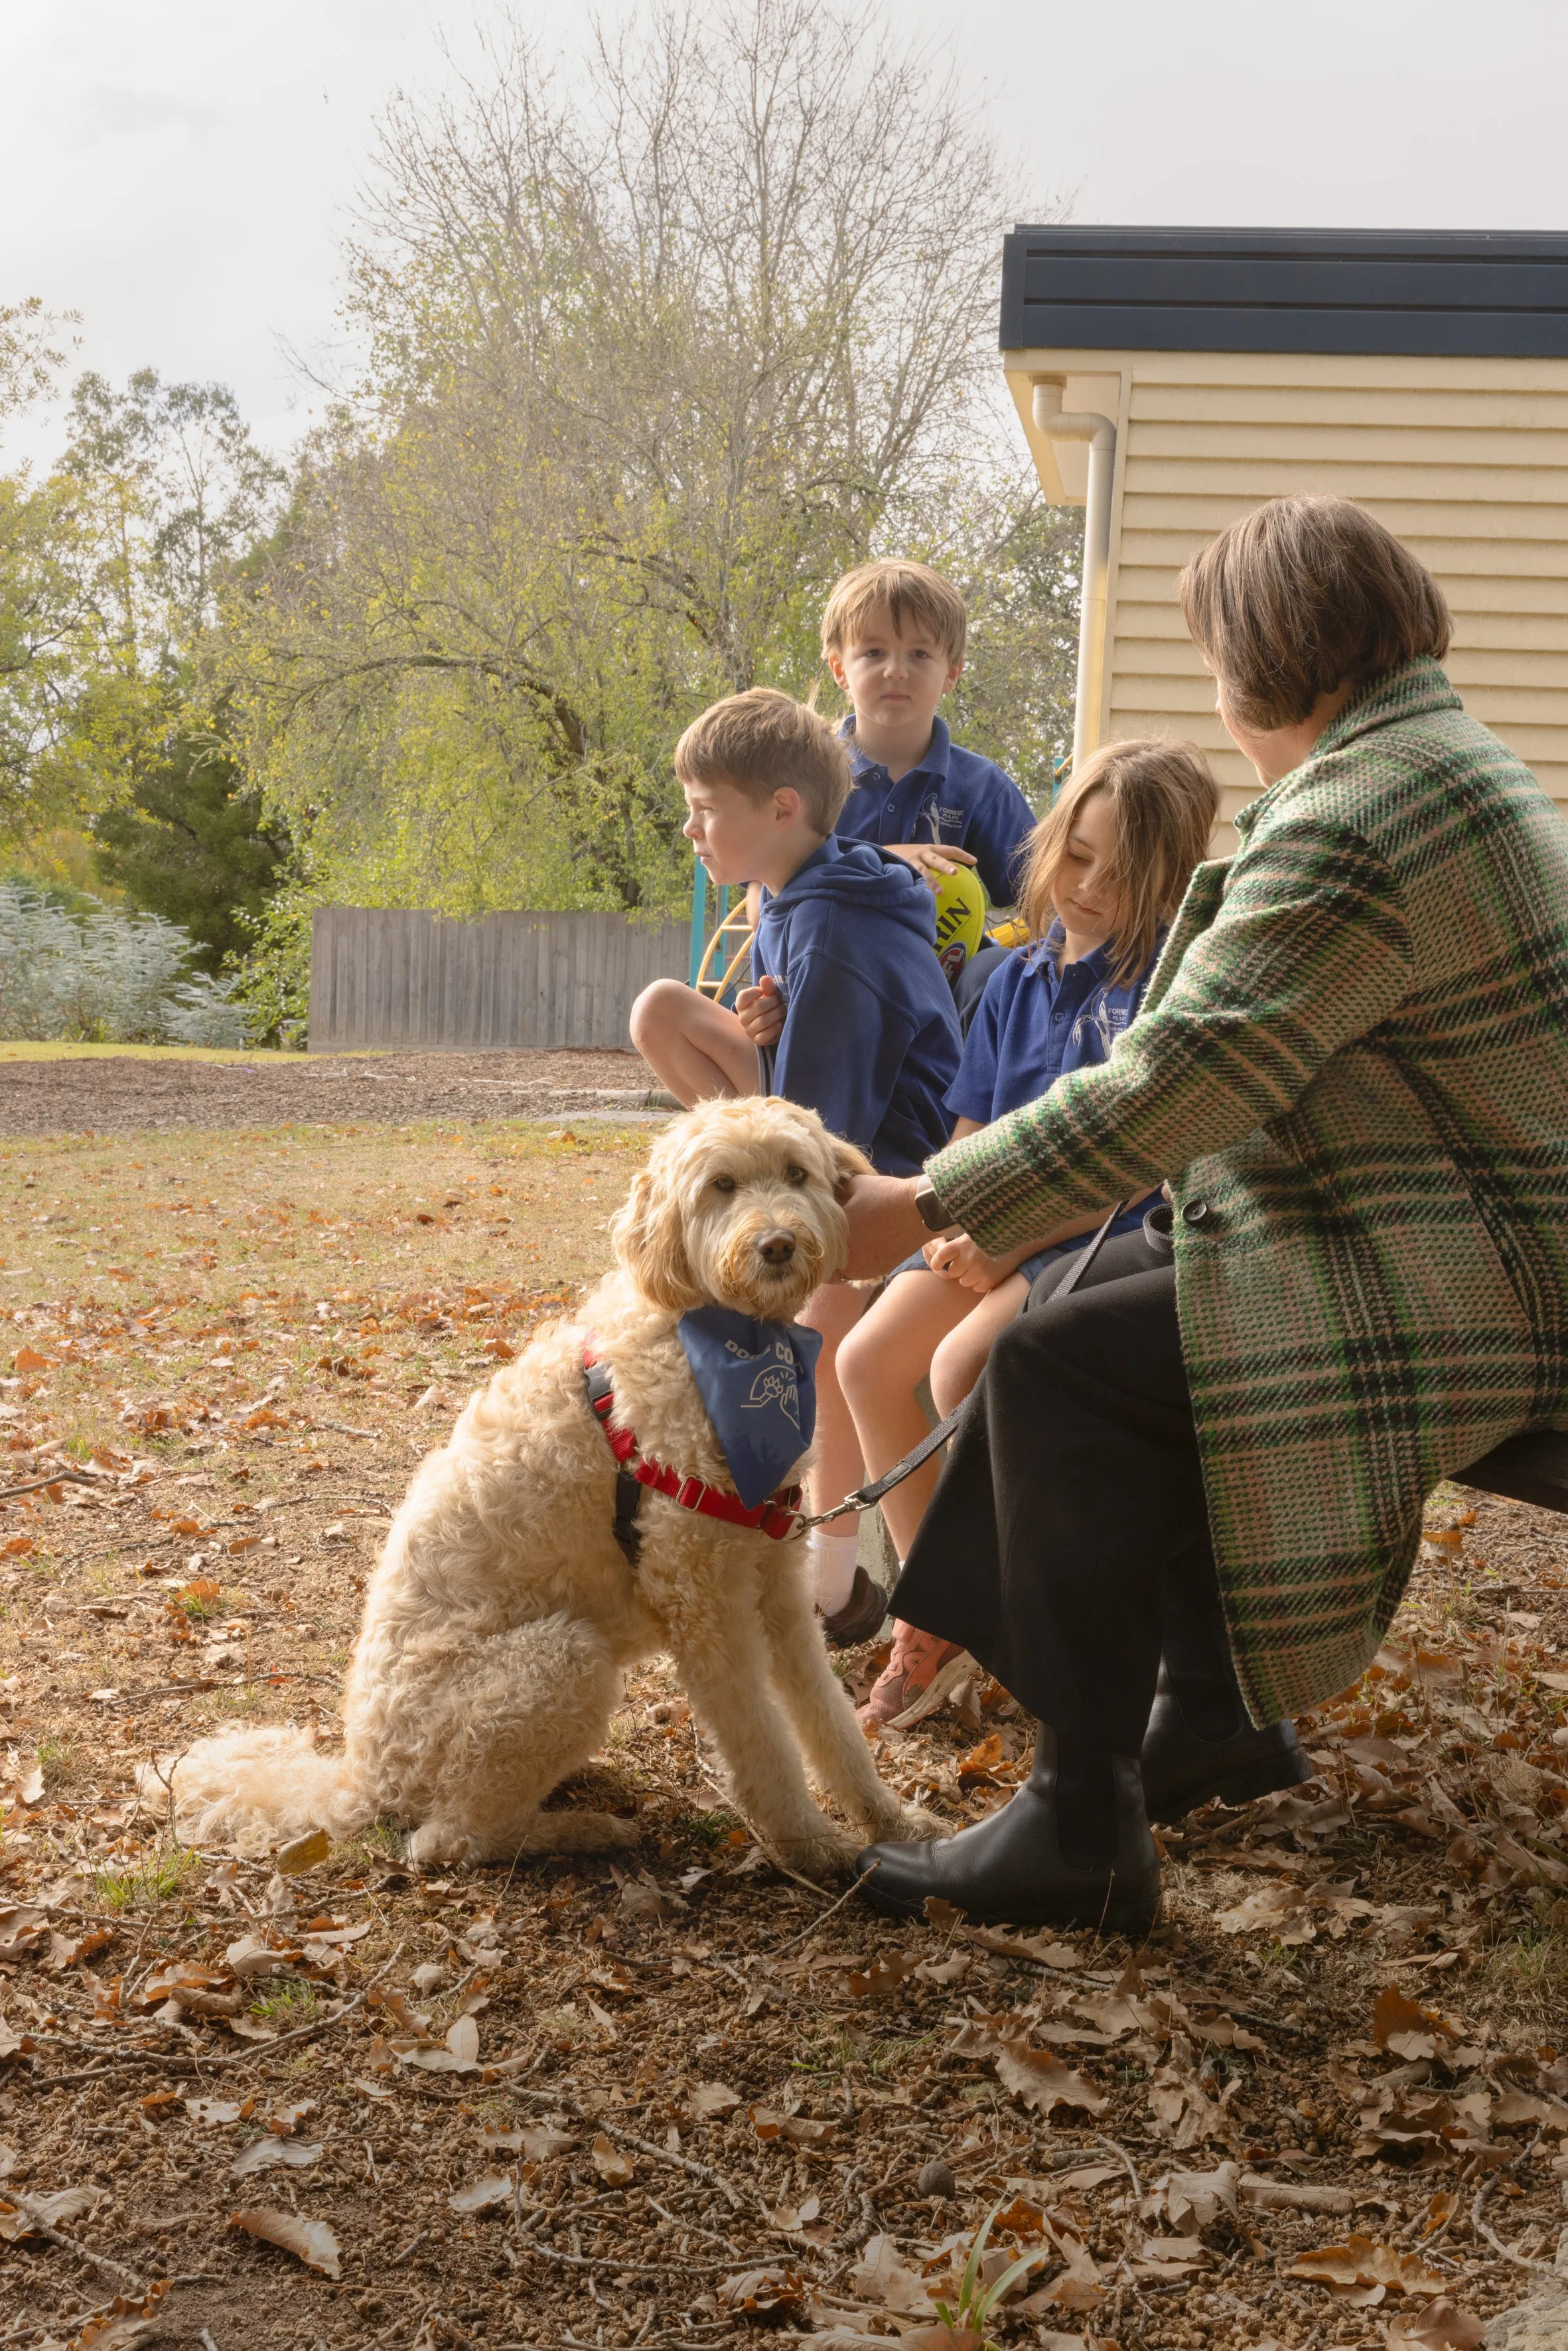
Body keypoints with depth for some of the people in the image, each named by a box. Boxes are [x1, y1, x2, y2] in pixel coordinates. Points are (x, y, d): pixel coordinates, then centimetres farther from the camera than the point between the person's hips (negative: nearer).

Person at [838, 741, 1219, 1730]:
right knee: (869, 1360, -11)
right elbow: (974, 1136, 14)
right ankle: (934, 1618, 4)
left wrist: (1018, 1240, -20)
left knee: (964, 1368, -28)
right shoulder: (1020, 978, 12)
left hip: (1112, 1236, -7)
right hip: (1003, 1231, 7)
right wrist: (957, 1228, -6)